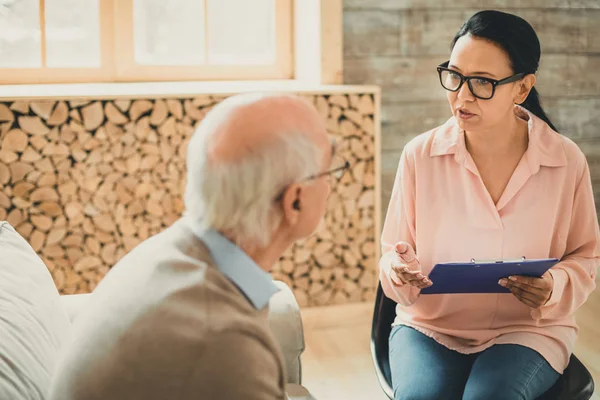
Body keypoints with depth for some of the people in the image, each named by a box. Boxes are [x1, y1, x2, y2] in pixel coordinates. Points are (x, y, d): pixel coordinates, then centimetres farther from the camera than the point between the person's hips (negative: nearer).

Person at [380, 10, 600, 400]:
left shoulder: (567, 162, -5)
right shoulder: (420, 155, -5)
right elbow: (396, 253, 3)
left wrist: (554, 287, -14)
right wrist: (401, 271, -21)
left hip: (528, 328, 0)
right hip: (429, 325, 1)